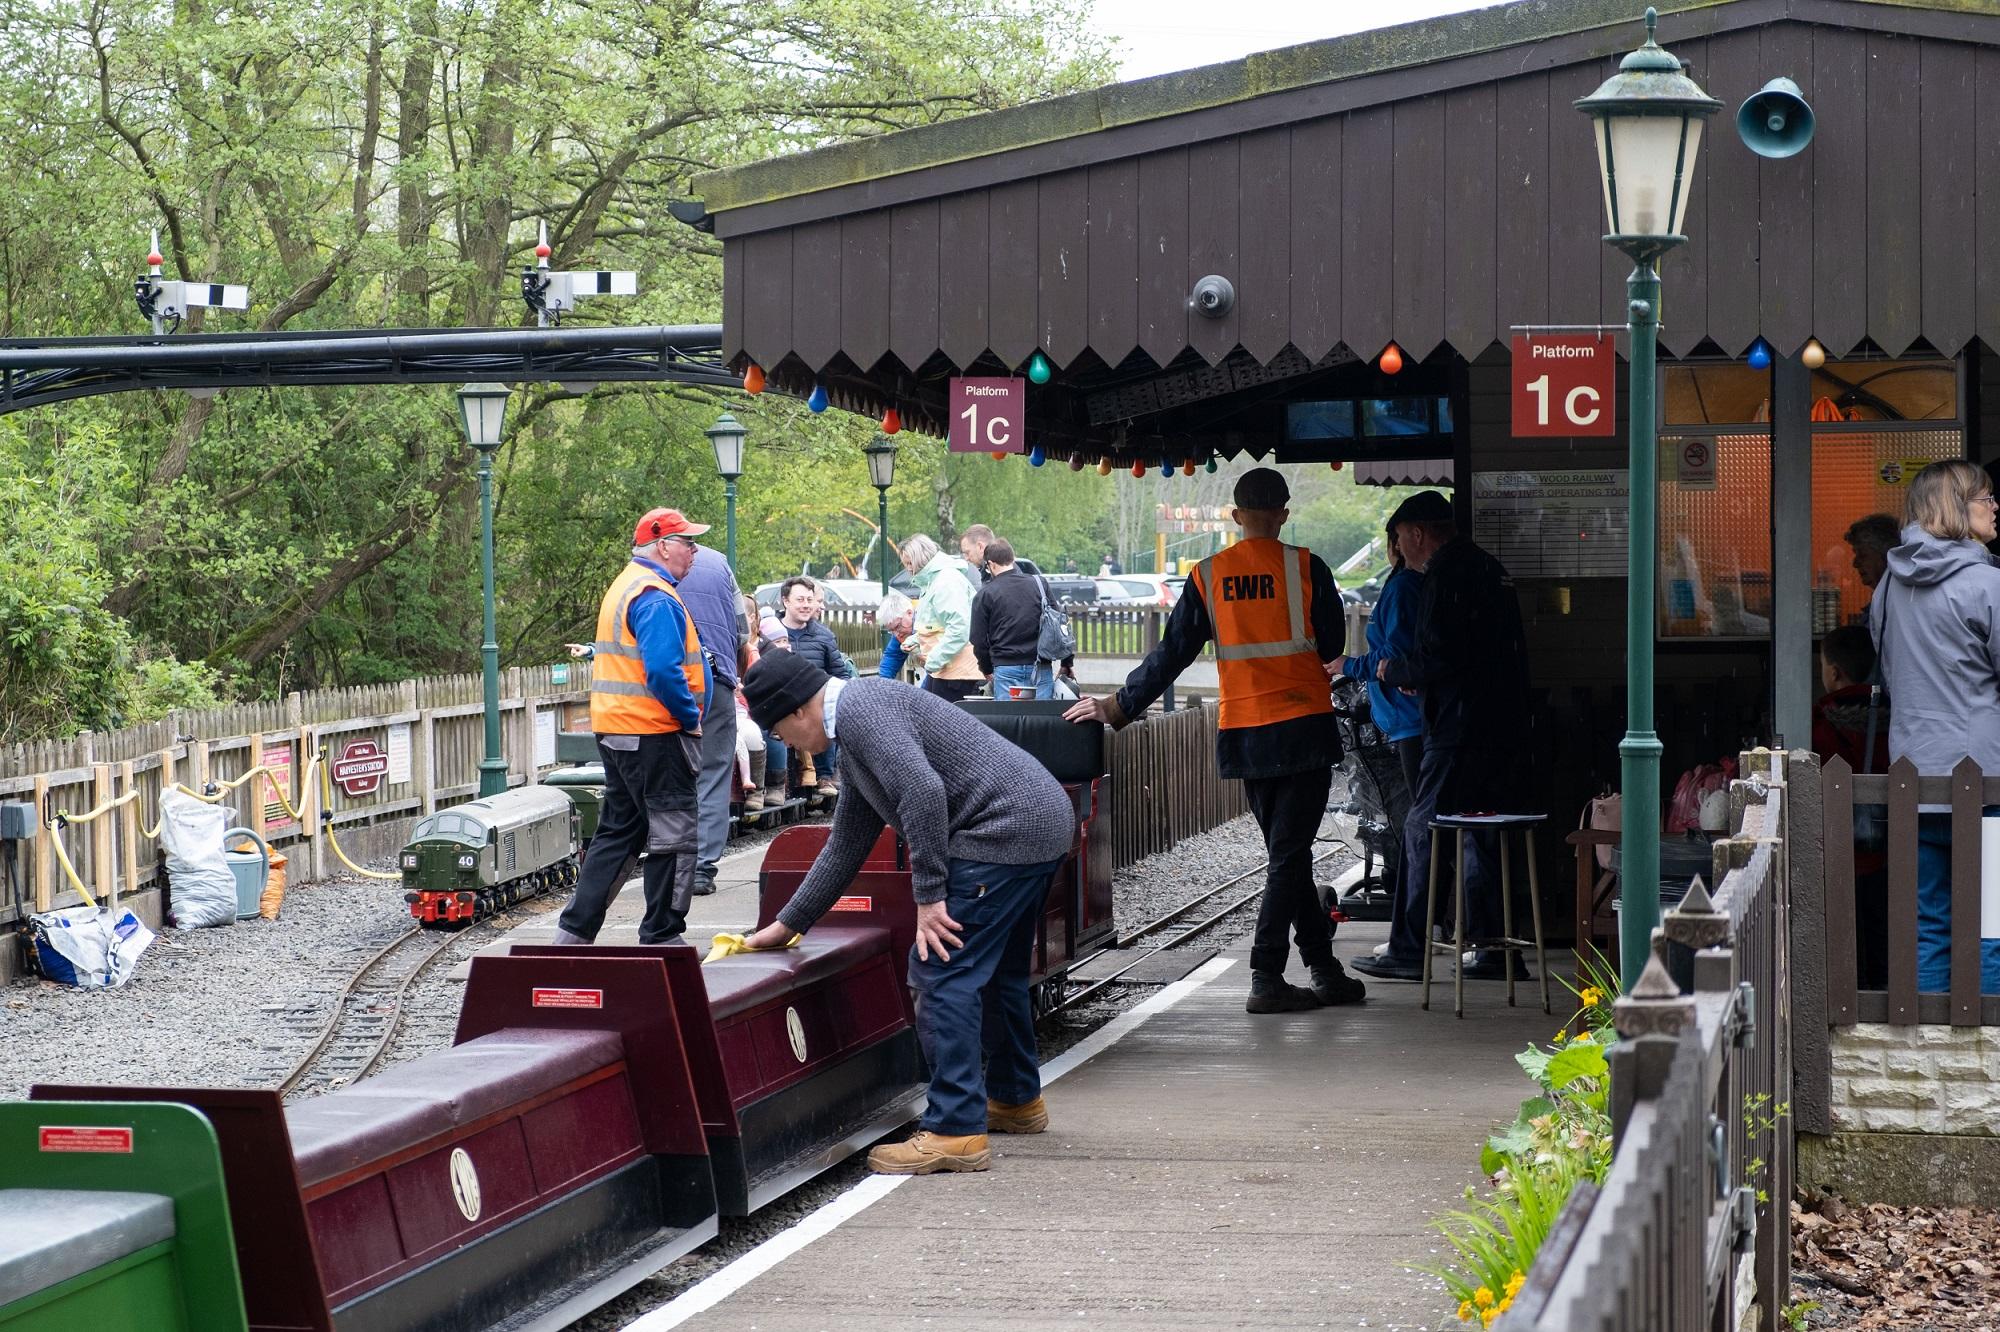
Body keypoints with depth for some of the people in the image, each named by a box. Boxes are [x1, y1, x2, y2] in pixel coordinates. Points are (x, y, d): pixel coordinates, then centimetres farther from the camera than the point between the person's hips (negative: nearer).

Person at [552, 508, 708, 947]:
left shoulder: (624, 587, 16)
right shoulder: (656, 598, -16)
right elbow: (663, 671, -26)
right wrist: (690, 716, -13)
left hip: (616, 730, 10)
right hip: (653, 734, -10)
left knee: (618, 832, 15)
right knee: (673, 837, -2)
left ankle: (574, 931, 14)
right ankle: (662, 936, 2)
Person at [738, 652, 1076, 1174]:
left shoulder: (860, 707, -12)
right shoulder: (860, 725, 22)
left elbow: (923, 791, -25)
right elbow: (846, 845, 31)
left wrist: (929, 895, -20)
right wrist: (787, 925, 36)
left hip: (1004, 832, -11)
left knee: (941, 972, -9)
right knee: (995, 971, 25)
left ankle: (955, 1131, -8)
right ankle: (1016, 1099, 40)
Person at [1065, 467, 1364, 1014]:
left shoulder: (1207, 576, 2)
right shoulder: (1305, 568, -6)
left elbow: (1171, 653, 3)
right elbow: (1332, 646, 2)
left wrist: (1119, 706, 11)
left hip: (1242, 734, 4)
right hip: (1303, 726, -4)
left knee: (1288, 853, 13)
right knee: (1290, 855, -2)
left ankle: (1325, 971, 17)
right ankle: (1266, 979, -7)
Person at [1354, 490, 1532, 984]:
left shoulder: (1446, 574, -12)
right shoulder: (1488, 568, 19)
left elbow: (1439, 655, -21)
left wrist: (1394, 670, -1)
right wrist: (1412, 674, 20)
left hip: (1460, 726, -10)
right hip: (1502, 727, 10)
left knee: (1423, 831, -4)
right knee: (1476, 835, 13)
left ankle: (1409, 951, -4)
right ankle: (1497, 950, 12)